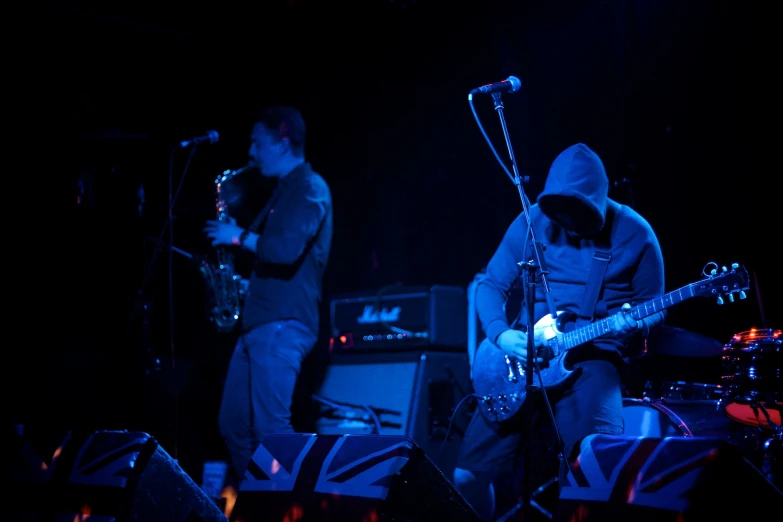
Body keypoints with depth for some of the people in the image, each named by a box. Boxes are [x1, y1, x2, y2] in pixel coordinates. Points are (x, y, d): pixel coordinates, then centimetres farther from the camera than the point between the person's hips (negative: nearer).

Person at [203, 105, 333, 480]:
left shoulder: (310, 189, -10)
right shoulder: (286, 190, 21)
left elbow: (286, 249, -24)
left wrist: (239, 237, -10)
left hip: (283, 325, -10)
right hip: (258, 323, 10)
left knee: (270, 428, -13)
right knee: (233, 424, 11)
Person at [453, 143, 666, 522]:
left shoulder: (634, 234, -3)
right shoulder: (532, 223, 2)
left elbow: (654, 306, 4)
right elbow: (491, 284, 5)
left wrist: (632, 324, -19)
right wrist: (502, 334, -13)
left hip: (592, 356, -2)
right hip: (522, 353, 2)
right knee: (469, 473, -7)